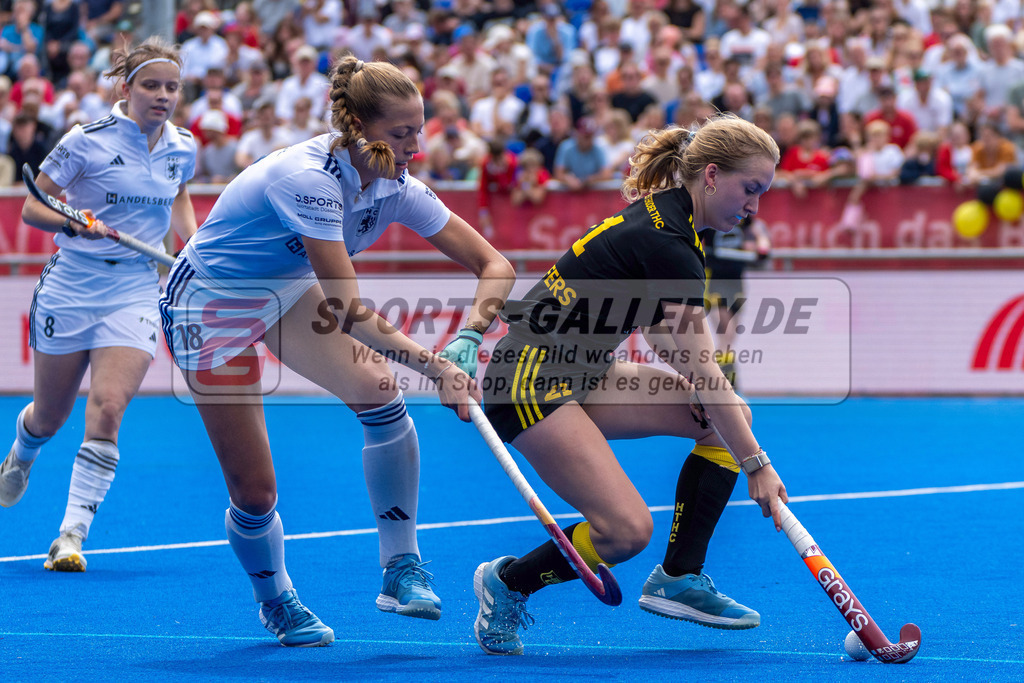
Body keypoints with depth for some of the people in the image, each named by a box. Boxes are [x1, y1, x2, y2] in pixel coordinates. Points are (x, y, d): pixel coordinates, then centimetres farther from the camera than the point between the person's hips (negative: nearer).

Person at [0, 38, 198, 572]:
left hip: (136, 293, 2)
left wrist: (193, 240, 9)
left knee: (107, 408, -17)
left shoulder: (183, 147, 2)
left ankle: (72, 535, -15)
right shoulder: (87, 141, -12)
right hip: (71, 288, -2)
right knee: (50, 416, 13)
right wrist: (72, 223, -26)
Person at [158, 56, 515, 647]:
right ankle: (277, 602, 25)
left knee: (379, 393, -20)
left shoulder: (396, 189, -15)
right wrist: (433, 365, -44)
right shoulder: (307, 178, -36)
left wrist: (469, 338, -29)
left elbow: (494, 265, -12)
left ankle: (402, 568, -8)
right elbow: (349, 313, -39)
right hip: (208, 304, -6)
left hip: (284, 290, 6)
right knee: (254, 492, -6)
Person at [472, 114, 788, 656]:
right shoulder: (667, 243, -21)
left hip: (580, 374, 10)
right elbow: (706, 375, -20)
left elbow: (657, 325, 22)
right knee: (627, 531, -21)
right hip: (530, 382, -10)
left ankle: (678, 578, 7)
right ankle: (508, 582, 4)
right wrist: (755, 464, -15)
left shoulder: (664, 216, 8)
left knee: (730, 417, 4)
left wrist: (683, 376, 3)